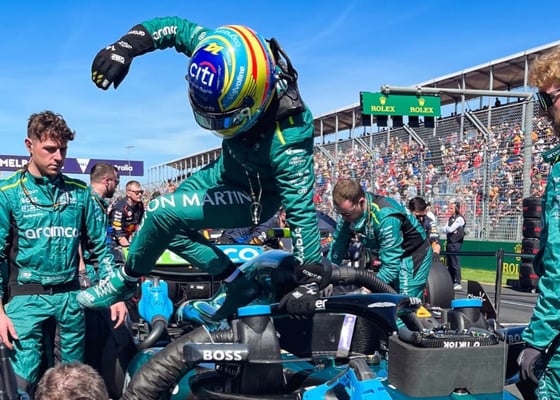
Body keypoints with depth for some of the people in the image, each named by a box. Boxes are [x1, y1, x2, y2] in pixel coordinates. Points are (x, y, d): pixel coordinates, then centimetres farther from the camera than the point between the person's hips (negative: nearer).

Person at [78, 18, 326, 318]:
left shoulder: (287, 139, -40)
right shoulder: (226, 61, -25)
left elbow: (302, 210, -31)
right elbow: (178, 28, -10)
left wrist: (310, 278, -26)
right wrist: (126, 46, -26)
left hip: (255, 196, -7)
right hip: (227, 167, 8)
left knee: (162, 214, -21)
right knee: (169, 227, 15)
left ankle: (126, 281, 7)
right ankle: (237, 284, 18)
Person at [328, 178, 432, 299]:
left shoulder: (386, 218, -36)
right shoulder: (349, 209, -15)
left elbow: (390, 266, -36)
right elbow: (338, 245, -6)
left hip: (414, 255, -7)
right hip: (389, 254, 7)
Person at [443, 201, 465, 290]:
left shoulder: (459, 218, -9)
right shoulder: (450, 218, 17)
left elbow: (450, 229, -14)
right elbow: (444, 229, 11)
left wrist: (448, 228, 6)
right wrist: (450, 229, -8)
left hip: (456, 243, -9)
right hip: (449, 243, 9)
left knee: (455, 264, -7)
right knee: (449, 264, 13)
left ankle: (458, 283, -3)